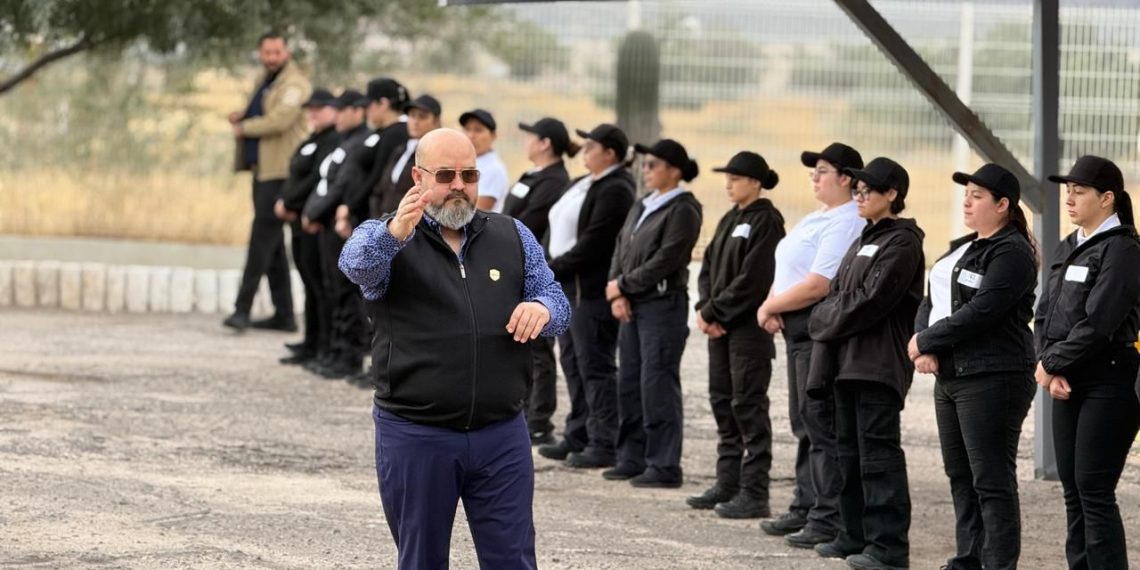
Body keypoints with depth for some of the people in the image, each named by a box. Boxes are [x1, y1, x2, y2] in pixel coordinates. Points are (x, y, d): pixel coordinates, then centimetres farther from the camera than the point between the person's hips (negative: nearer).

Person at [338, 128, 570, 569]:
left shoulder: (513, 237, 11)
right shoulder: (385, 240, -1)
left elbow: (558, 304, 11)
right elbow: (357, 263, -24)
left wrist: (542, 308, -15)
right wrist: (394, 233, -47)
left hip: (501, 434, 2)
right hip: (415, 437, -2)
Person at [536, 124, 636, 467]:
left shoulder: (615, 191, -15)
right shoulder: (587, 184, 16)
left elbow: (591, 245, -20)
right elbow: (561, 229, 18)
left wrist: (551, 270, -15)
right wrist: (551, 270, 5)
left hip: (593, 290, -10)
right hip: (569, 285, 10)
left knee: (594, 365, -6)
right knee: (573, 361, 14)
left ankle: (603, 445, -2)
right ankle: (578, 436, 22)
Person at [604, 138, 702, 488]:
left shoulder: (683, 210, -10)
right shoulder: (642, 207, 16)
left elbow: (665, 261, -16)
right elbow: (621, 249, 13)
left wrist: (622, 285, -9)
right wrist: (617, 295, -2)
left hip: (663, 305, -9)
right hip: (632, 306, 9)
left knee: (658, 386, -8)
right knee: (629, 383, 11)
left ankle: (664, 467, -4)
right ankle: (633, 459, 19)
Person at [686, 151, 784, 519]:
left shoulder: (766, 222, -11)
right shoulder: (730, 220, 15)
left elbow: (752, 280, -18)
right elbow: (709, 266, 14)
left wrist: (714, 311, -14)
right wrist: (705, 309, -2)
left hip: (749, 327, -9)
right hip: (721, 326, 9)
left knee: (748, 406, -6)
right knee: (722, 402, 12)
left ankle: (754, 493, -4)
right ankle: (728, 484, 20)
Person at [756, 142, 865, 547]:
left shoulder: (845, 224, -16)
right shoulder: (816, 219, 17)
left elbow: (817, 285, -22)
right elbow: (787, 271, 18)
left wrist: (769, 307, -10)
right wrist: (774, 307, -2)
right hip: (799, 331, 11)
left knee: (822, 426, -9)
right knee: (805, 423, 16)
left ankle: (828, 520, -7)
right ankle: (805, 507, 24)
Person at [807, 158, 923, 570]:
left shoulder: (901, 243, -9)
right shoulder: (865, 240, 20)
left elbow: (870, 301, -17)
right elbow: (837, 295, 21)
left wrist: (826, 319, -5)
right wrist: (826, 319, 2)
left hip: (879, 363, -10)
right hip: (848, 360, 10)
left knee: (878, 451, -10)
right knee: (850, 449, 13)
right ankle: (856, 535, 20)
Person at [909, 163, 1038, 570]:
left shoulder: (1011, 253, -12)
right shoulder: (962, 248, 18)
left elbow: (982, 312, -20)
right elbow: (931, 301, 14)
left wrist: (926, 340, -12)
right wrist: (925, 346, -6)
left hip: (992, 379, -10)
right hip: (950, 376, 10)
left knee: (992, 479, -8)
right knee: (960, 475, 14)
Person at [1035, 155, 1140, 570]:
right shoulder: (1068, 249, 15)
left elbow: (1097, 323, -18)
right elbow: (1046, 314, 10)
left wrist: (1051, 364, -10)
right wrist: (1049, 367, -6)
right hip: (1067, 384, 8)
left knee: (1094, 490, -10)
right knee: (1072, 488, 9)